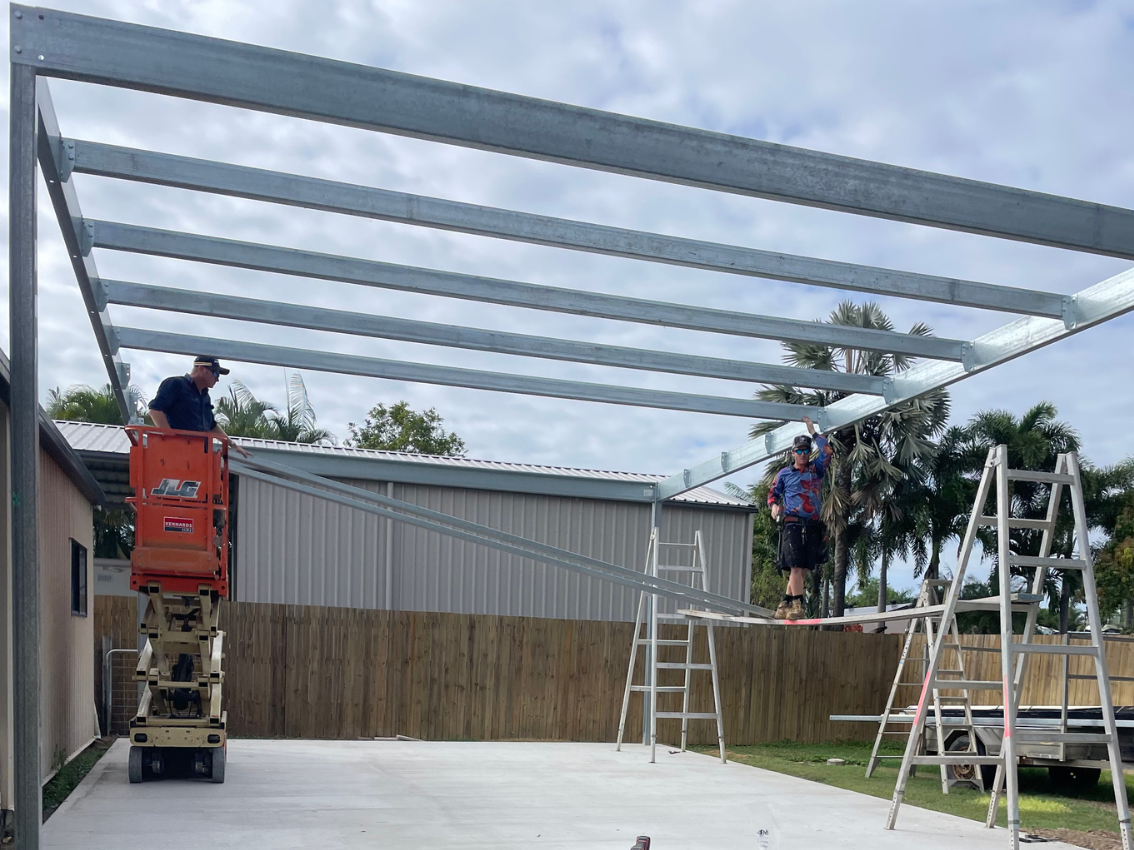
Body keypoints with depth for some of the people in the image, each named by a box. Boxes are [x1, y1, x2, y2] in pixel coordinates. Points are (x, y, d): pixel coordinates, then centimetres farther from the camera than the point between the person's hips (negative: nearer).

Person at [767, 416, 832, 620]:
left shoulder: (816, 469, 14)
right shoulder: (784, 474, 12)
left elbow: (826, 452, 0)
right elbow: (773, 493, 20)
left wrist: (813, 432, 3)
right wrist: (774, 506, -1)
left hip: (812, 525, 2)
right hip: (792, 524, -2)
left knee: (803, 568, 2)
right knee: (795, 566, -13)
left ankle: (786, 603, 10)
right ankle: (797, 605, -13)